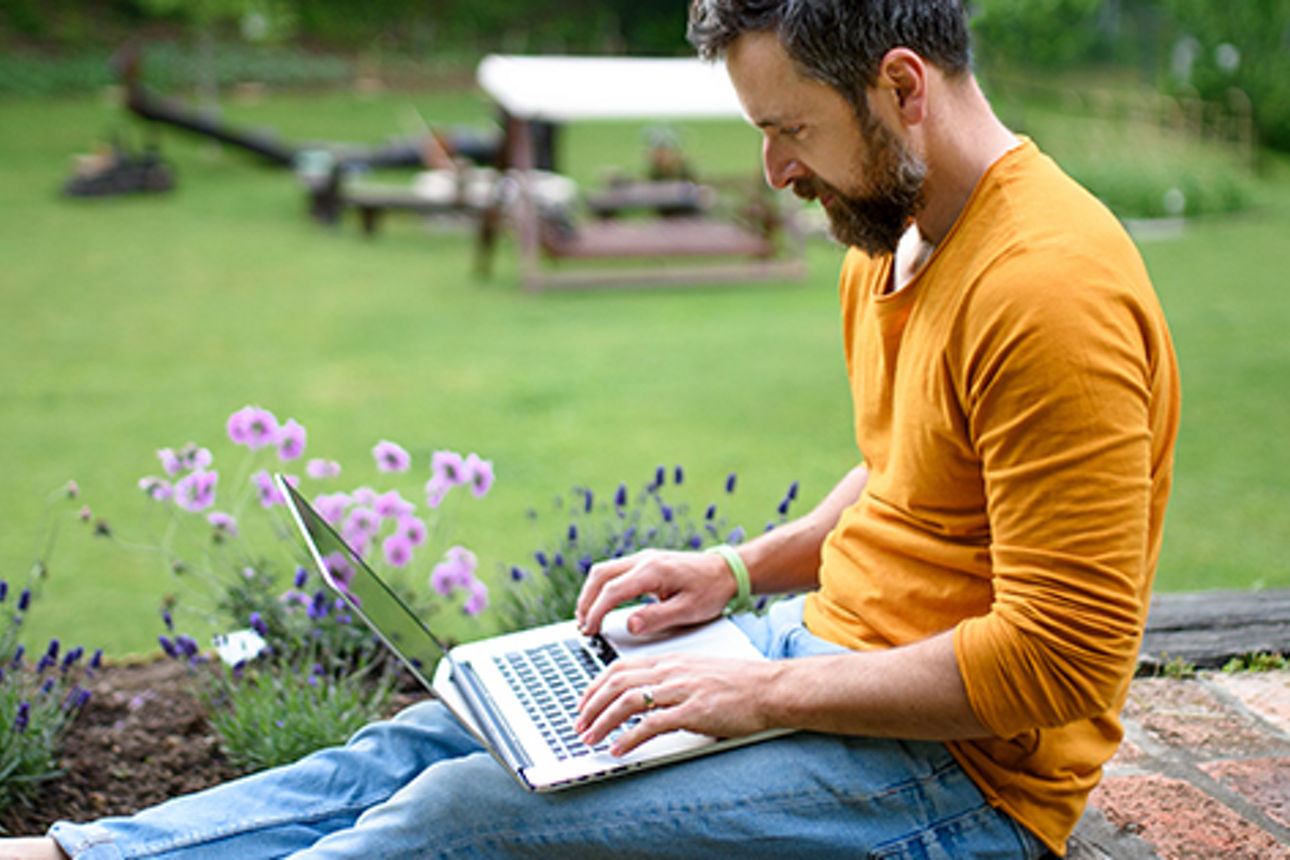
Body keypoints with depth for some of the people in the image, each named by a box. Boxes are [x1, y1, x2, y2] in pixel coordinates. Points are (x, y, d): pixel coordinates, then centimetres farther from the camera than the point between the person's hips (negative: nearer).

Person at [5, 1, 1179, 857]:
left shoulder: (1049, 292, -24)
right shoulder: (894, 237, 7)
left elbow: (1057, 661, -25)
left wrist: (768, 692, -22)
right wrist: (740, 568, 8)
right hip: (825, 649, 9)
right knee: (431, 739, 1)